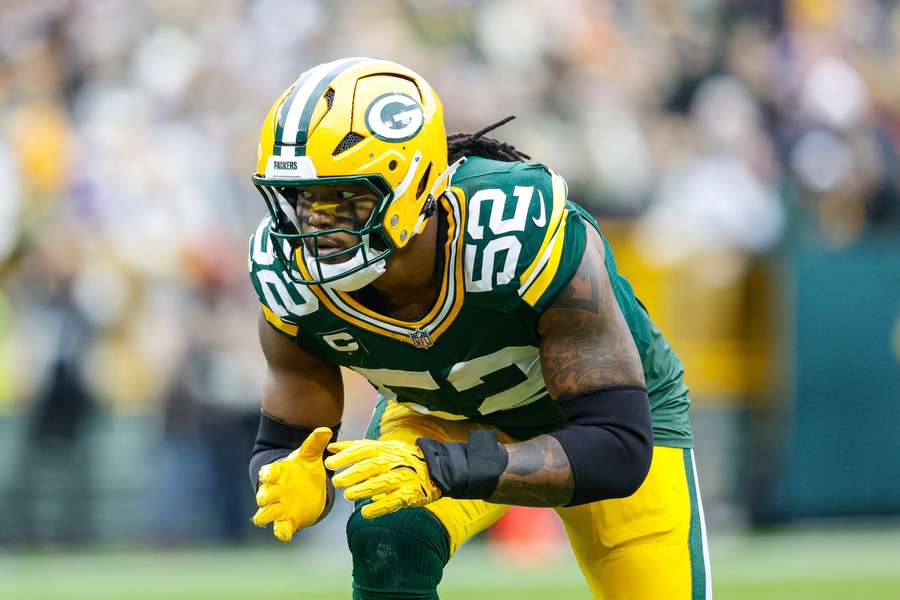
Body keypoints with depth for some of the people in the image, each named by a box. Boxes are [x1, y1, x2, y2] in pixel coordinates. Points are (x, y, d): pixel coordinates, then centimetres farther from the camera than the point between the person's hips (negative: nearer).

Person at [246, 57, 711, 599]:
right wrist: (293, 486, -40)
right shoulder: (290, 278, -27)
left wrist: (443, 468, -54)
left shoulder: (526, 235, -41)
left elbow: (618, 451, -41)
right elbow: (284, 441, -13)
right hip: (440, 412, 2)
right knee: (387, 544, -27)